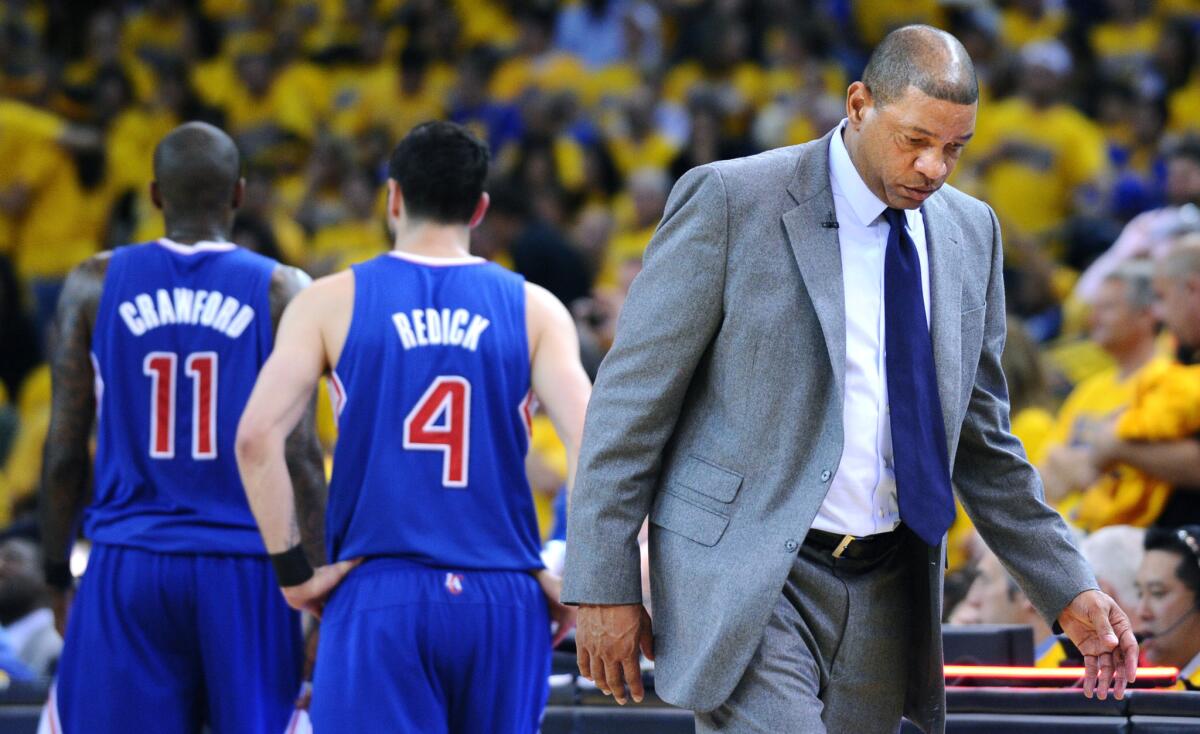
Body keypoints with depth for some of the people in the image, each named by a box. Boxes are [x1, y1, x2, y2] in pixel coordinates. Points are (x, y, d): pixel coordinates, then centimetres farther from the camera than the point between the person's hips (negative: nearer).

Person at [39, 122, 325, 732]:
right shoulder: (282, 293, -1)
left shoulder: (94, 286, 3)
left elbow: (64, 453, 3)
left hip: (126, 567, 1)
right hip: (246, 567, -1)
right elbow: (299, 454, -6)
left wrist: (58, 576, 13)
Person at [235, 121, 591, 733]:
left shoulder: (332, 301, 4)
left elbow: (256, 435, -7)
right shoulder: (533, 309, 6)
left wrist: (292, 571, -1)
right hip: (503, 598, 2)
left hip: (379, 597, -2)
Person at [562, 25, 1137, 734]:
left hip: (883, 595, 6)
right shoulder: (731, 201, -7)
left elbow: (981, 438, 19)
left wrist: (1069, 592, 12)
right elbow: (631, 400, -5)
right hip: (745, 580, -6)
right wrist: (603, 589, -8)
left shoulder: (971, 232, 11)